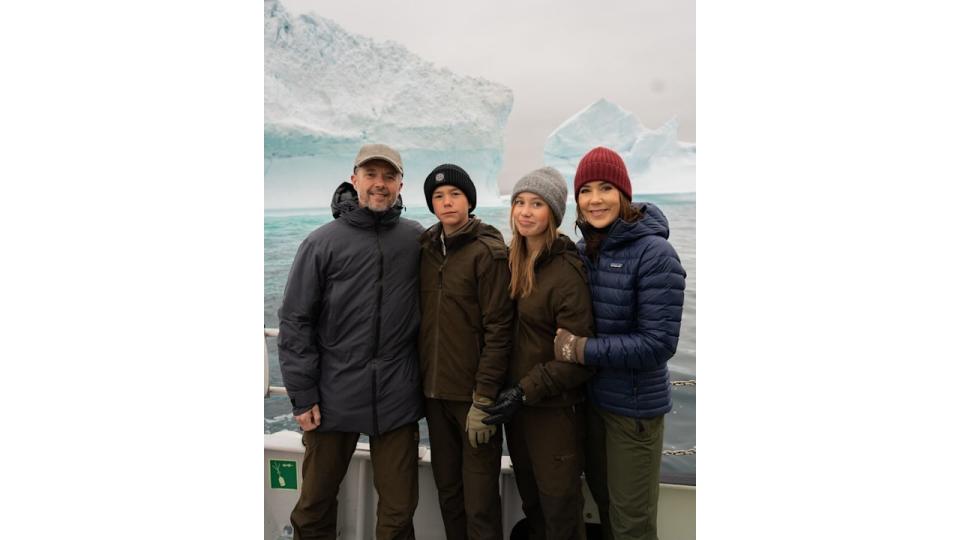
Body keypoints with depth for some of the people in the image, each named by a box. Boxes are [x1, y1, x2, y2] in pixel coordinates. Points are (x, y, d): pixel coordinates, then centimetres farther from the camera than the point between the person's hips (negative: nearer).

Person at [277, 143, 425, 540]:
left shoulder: (417, 239, 2)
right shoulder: (322, 243, -3)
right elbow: (295, 323, -3)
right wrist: (302, 396, -6)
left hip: (397, 397, 1)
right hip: (334, 395, 0)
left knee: (399, 508, 10)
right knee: (315, 505, 15)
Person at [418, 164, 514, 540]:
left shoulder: (488, 251, -11)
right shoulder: (426, 249, 7)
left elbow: (499, 330, -14)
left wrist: (483, 399, -16)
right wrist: (424, 381, 10)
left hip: (473, 394, -5)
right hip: (435, 391, 6)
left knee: (479, 499, 3)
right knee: (447, 488, 16)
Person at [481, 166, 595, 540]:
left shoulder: (566, 271, -17)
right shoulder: (515, 261, 6)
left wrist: (526, 391, -20)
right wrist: (510, 390, 4)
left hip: (554, 409, -7)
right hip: (516, 403, 7)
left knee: (559, 509, 8)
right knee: (530, 501, 21)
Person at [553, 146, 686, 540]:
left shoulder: (654, 253, -19)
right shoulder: (582, 250, 1)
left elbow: (658, 343, -22)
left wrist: (583, 350, -21)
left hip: (635, 407, -6)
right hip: (591, 398, 6)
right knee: (602, 500, 23)